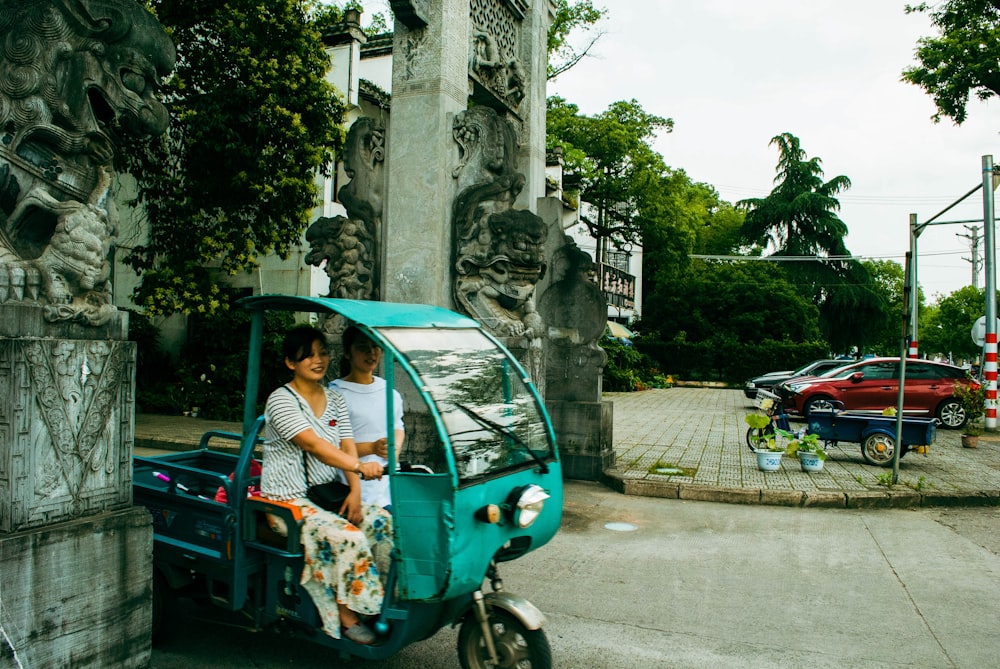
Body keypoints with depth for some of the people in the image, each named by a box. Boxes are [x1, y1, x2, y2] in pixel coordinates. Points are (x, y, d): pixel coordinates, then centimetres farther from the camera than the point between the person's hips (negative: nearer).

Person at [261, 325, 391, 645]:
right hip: (289, 499, -6)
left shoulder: (335, 399, 10)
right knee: (348, 537, -25)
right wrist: (359, 466, -36)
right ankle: (347, 617, -9)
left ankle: (386, 599, 0)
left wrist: (355, 491, -14)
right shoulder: (282, 400, -11)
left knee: (384, 522, -12)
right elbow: (313, 444, -25)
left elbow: (347, 446, 2)